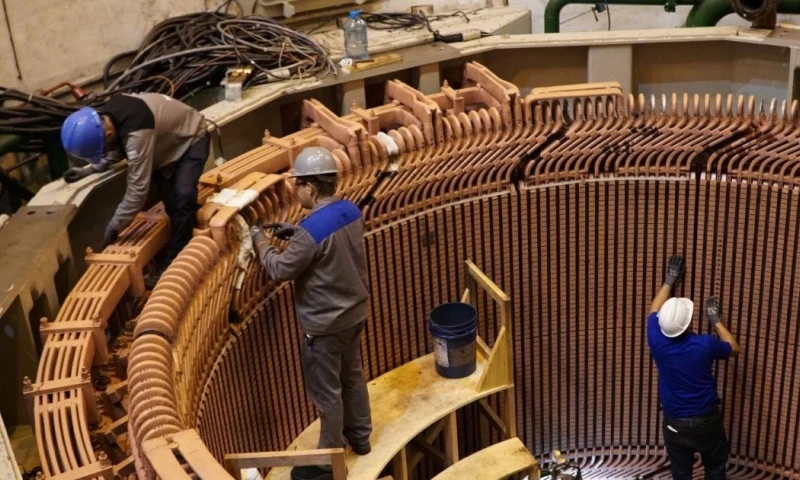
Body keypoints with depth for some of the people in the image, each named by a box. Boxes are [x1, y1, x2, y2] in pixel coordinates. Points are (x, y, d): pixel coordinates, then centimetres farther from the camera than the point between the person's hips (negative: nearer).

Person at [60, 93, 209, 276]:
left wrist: (114, 227, -27)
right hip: (167, 141, 9)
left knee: (182, 200, -21)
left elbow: (138, 188, -38)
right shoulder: (106, 115, -16)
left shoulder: (138, 134, -44)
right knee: (172, 203, 3)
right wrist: (88, 169, -5)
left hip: (191, 139, -9)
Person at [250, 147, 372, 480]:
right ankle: (359, 437, 43)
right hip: (354, 312, 8)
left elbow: (280, 270, -19)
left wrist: (260, 241, -3)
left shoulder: (312, 230, -30)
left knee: (326, 391, 8)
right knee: (352, 376, 25)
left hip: (325, 325, -8)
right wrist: (297, 233, 8)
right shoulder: (351, 212, -5)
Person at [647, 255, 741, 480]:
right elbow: (734, 349, 2)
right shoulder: (704, 344, -21)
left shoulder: (657, 341, -14)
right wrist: (716, 320, 8)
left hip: (674, 422, 2)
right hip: (706, 420, -2)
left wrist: (669, 281, 16)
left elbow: (654, 311, 9)